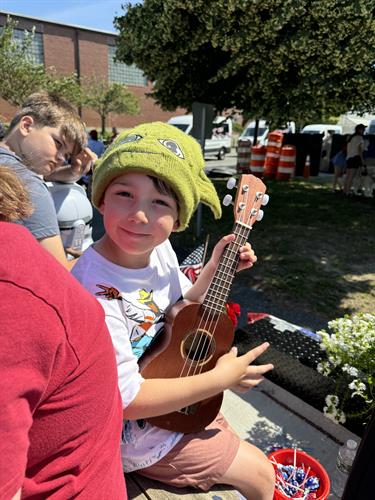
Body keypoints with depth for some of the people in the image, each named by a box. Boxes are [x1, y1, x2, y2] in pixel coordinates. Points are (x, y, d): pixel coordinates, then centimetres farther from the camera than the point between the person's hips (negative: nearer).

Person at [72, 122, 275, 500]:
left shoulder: (161, 249, -12)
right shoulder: (94, 290, -36)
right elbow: (127, 400, -30)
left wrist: (214, 268, -10)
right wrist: (222, 378, -23)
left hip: (178, 396, 7)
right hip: (135, 430, -6)